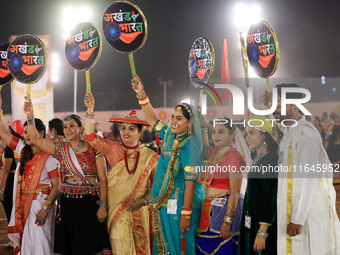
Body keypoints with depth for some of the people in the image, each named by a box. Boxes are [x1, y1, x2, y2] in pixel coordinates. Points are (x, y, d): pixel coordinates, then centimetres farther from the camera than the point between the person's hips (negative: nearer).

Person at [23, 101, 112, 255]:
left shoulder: (93, 149, -2)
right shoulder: (60, 148, 8)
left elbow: (103, 180, -3)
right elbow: (35, 139, 6)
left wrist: (102, 205, -10)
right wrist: (30, 117, -5)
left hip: (90, 203, -3)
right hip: (67, 204, 3)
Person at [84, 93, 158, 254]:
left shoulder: (150, 156, 2)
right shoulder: (113, 149, 2)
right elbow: (90, 137, -6)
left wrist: (145, 200, -9)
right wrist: (90, 111, -14)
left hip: (139, 211, 1)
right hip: (116, 210, 0)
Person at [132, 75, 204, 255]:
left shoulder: (189, 144, -16)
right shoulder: (170, 136, 7)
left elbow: (190, 182, -20)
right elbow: (152, 119, 21)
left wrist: (186, 214, -23)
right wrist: (141, 95, 10)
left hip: (179, 206, -8)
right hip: (163, 204, 8)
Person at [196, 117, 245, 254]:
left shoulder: (233, 156, -14)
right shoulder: (214, 151, 8)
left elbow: (234, 193, -17)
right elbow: (204, 147, 35)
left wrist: (227, 222, -21)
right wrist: (203, 126, 20)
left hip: (226, 207, -8)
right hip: (210, 208, 8)